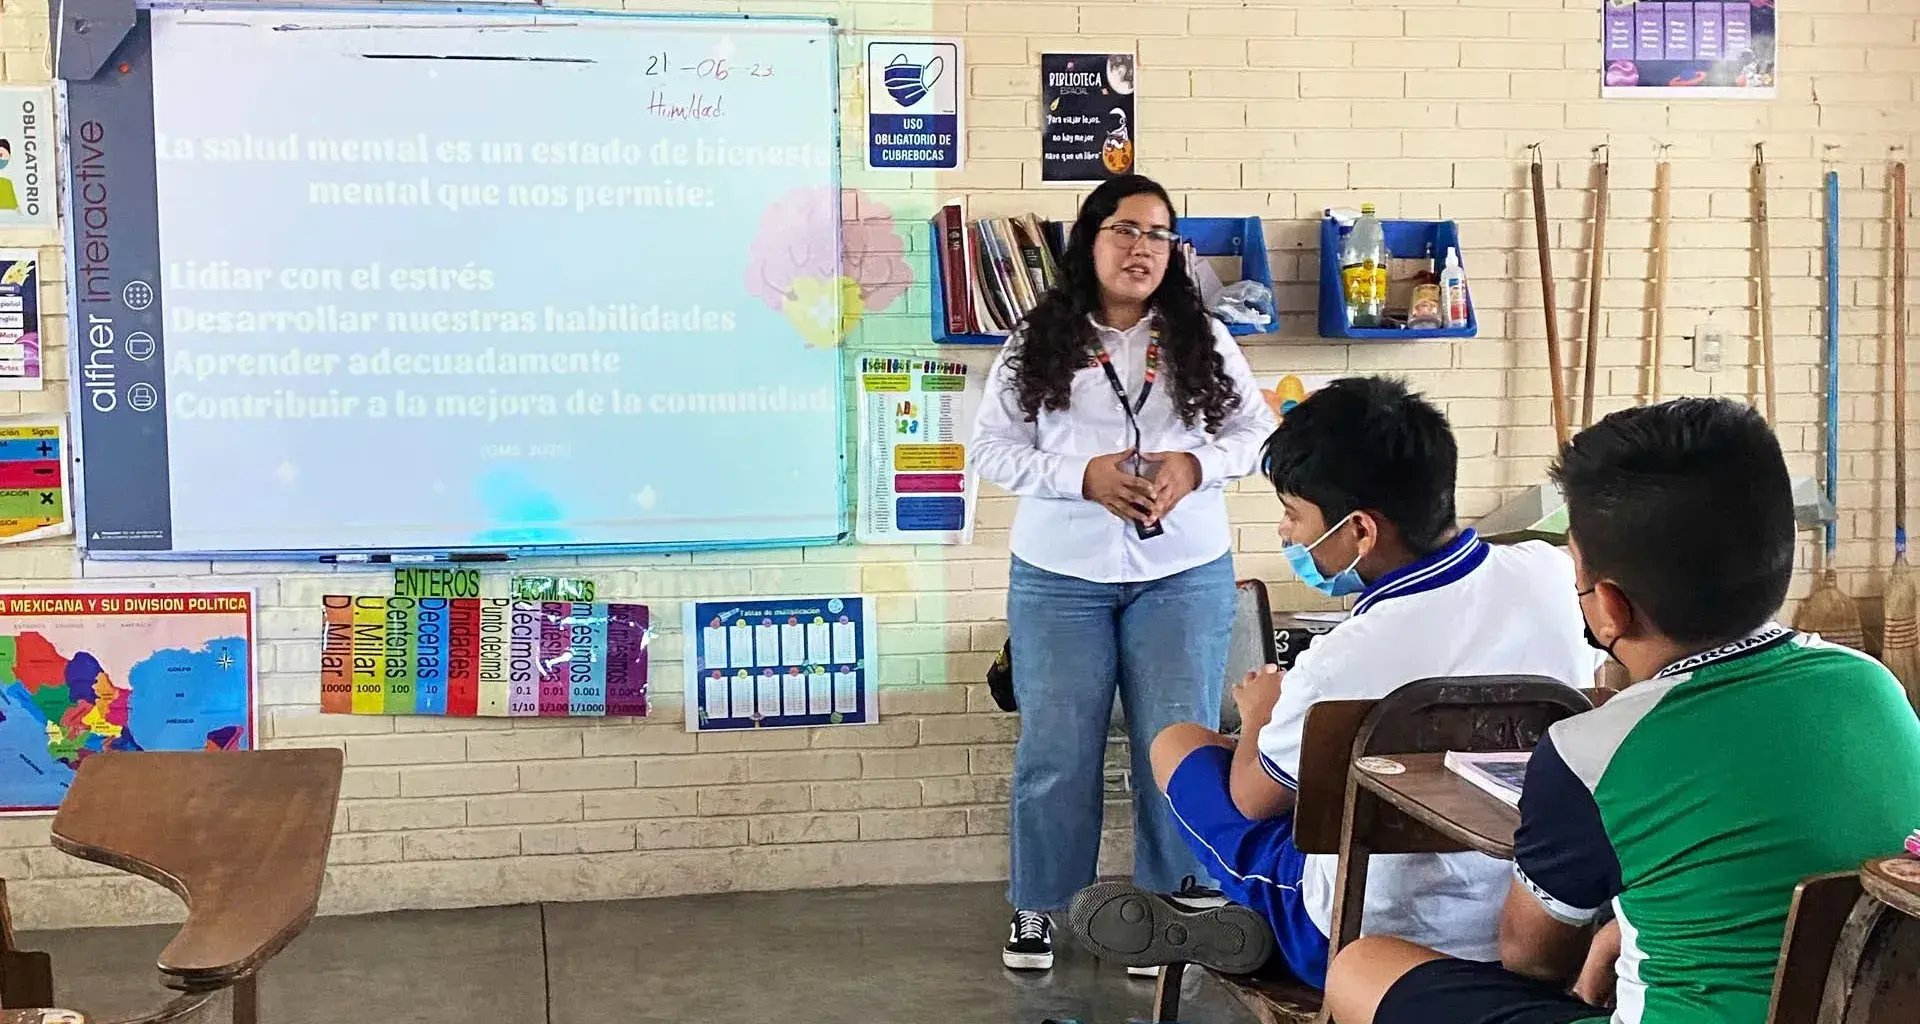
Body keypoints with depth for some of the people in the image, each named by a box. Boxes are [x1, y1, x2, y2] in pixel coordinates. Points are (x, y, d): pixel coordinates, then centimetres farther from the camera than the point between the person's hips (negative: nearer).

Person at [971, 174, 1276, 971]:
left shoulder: (1203, 339, 4)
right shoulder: (1038, 340, 0)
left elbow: (1255, 429, 6)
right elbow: (992, 448, -2)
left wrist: (1195, 466, -14)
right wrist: (1082, 476, -16)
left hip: (1183, 574, 1)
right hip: (1060, 576, -1)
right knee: (1056, 749, 6)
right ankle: (1036, 907, 22)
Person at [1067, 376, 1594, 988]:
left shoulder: (1343, 663, -29)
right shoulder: (1549, 572, -14)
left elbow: (1253, 799, -7)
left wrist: (1259, 716, 15)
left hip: (1375, 943, -5)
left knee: (1176, 743, 9)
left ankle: (1229, 928, 10)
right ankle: (1235, 917, 22)